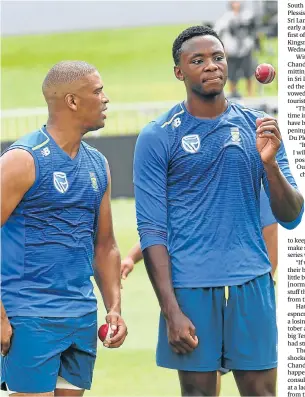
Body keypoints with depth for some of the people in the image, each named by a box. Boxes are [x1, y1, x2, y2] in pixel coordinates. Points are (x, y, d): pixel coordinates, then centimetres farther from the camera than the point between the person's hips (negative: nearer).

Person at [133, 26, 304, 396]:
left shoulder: (258, 127, 8)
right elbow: (151, 230, -4)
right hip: (190, 286, -2)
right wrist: (171, 312, -12)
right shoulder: (157, 138, 0)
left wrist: (270, 162, -12)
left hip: (252, 283, 2)